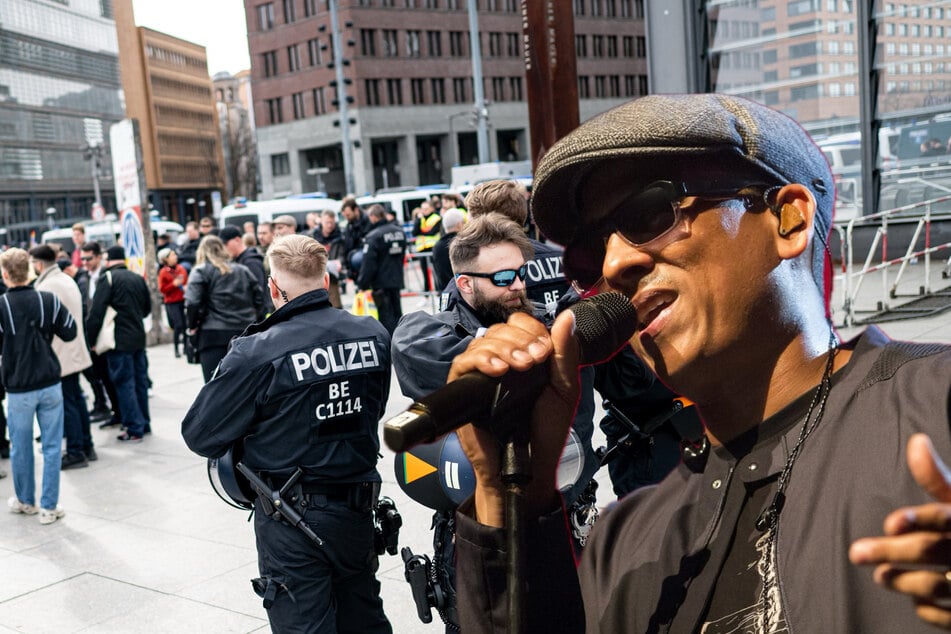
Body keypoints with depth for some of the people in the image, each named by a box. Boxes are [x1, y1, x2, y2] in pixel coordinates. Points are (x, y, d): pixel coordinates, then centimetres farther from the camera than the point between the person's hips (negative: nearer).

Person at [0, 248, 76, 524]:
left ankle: (24, 500, 31)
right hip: (50, 384, 1)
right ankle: (49, 506, 11)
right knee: (52, 446, 8)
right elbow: (70, 333, 1)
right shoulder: (49, 299, -7)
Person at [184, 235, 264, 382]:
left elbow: (192, 302, -10)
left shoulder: (201, 271, 1)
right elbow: (259, 298, 11)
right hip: (245, 334, 5)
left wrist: (192, 325, 3)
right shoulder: (243, 270, 15)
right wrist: (253, 321, 17)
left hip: (214, 335, -5)